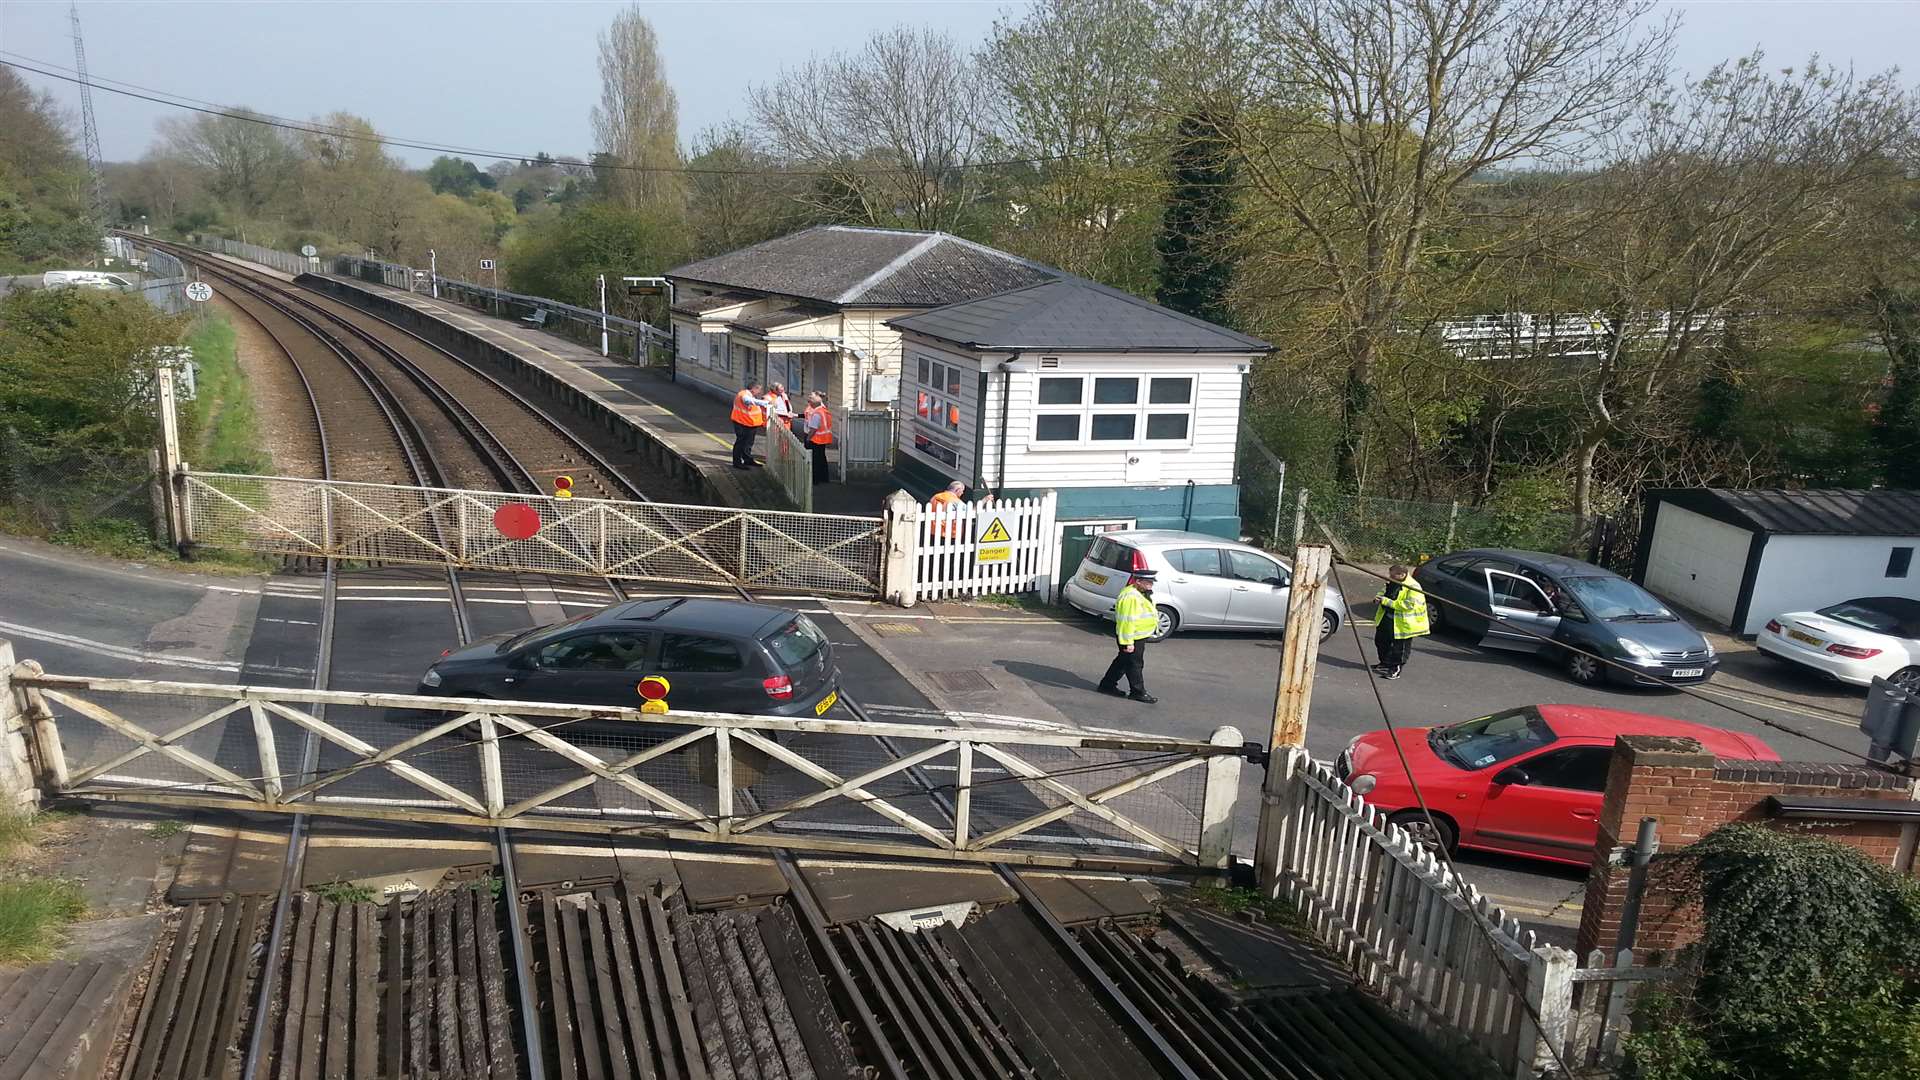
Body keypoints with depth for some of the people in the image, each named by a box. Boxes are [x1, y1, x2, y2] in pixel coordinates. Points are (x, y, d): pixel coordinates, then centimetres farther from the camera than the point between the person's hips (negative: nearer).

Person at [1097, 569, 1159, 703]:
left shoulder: (1140, 594, 10)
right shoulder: (1131, 597, -25)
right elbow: (1127, 621, -28)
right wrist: (1128, 642, -28)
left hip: (1139, 636, 11)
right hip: (1133, 638, -11)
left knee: (1123, 661, 19)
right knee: (1134, 664, 1)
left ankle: (1107, 685, 30)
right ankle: (1138, 692, 12)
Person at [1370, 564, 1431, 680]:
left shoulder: (1413, 587, -21)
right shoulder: (1390, 583, 5)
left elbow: (1409, 605, -29)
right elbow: (1382, 592, 19)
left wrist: (1386, 601, -28)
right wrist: (1378, 598, -8)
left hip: (1403, 623, -8)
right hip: (1386, 620, 8)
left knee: (1400, 647, -1)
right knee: (1381, 641, 18)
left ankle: (1396, 670, 12)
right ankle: (1385, 663, 36)